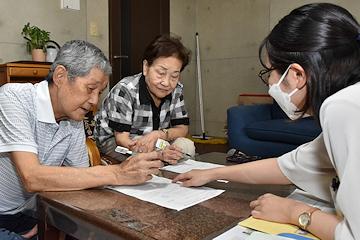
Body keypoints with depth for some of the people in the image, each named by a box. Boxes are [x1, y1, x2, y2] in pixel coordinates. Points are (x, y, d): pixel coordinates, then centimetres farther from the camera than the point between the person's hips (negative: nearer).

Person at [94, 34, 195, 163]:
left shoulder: (176, 89, -9)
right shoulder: (125, 90, -26)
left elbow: (182, 128, -6)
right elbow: (121, 138, -27)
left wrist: (158, 134, -30)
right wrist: (159, 152, -45)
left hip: (153, 142, 5)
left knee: (187, 145, -18)